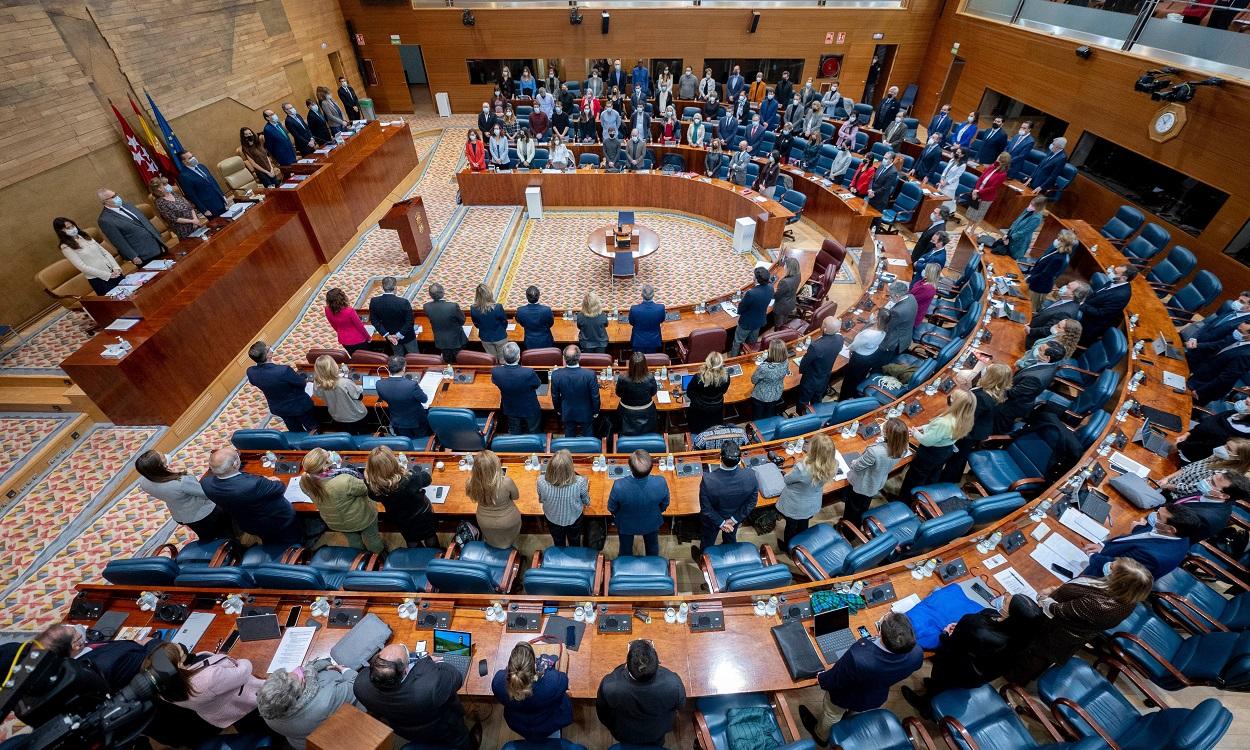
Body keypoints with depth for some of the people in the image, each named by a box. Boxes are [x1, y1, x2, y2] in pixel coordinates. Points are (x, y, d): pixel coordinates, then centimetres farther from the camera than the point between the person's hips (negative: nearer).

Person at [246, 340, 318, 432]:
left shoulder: (250, 372, -20)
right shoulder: (284, 370, -38)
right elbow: (301, 383, -22)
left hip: (277, 408, 6)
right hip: (299, 405, -6)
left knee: (296, 432, 29)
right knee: (313, 429, 21)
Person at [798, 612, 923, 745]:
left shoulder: (858, 658, -48)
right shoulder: (917, 654, -37)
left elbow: (834, 681, -26)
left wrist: (821, 679, -4)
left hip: (846, 698, -4)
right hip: (877, 699, 4)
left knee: (832, 715, 32)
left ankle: (821, 736, 60)